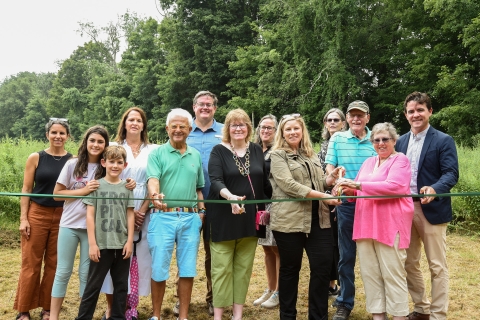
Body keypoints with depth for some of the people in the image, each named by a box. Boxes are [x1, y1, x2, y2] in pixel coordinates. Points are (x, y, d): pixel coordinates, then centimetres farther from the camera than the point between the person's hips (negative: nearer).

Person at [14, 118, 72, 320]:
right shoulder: (35, 158, -1)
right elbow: (26, 189, -1)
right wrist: (23, 218, -6)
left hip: (62, 217, 1)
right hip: (37, 214, -1)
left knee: (54, 263, 9)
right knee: (31, 263, 5)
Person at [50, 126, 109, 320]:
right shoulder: (73, 164, -3)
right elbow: (57, 194, -3)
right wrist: (83, 190, -12)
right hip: (69, 225, 0)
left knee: (86, 273, 9)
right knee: (63, 272, 7)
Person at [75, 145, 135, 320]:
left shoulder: (127, 187, 5)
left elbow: (130, 215, 6)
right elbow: (90, 215, -3)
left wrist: (130, 241, -1)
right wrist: (92, 243, -8)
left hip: (122, 245, 3)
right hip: (102, 245, -2)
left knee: (121, 285, 11)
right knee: (93, 285, 6)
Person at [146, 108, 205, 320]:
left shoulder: (196, 156, 13)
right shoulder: (157, 153, 1)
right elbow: (153, 180, -15)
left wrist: (202, 210, 9)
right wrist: (155, 195, -35)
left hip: (190, 218, 3)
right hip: (163, 217, -3)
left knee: (187, 270, 8)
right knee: (159, 270, 4)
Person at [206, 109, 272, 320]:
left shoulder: (256, 150, 8)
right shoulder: (219, 151, -5)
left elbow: (265, 181, 15)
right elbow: (215, 181, -18)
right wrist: (230, 196, -36)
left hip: (250, 218, 4)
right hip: (224, 217, -4)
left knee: (244, 267, 10)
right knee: (222, 267, 2)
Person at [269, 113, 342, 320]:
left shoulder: (311, 155, 18)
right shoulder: (278, 155, -1)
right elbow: (289, 185, -14)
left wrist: (332, 178, 0)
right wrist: (324, 197, -18)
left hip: (317, 219, 5)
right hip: (289, 220, -5)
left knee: (323, 267, 3)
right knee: (290, 269, 6)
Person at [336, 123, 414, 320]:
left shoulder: (400, 160, -2)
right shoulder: (368, 162, 19)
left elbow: (394, 186, -18)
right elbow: (359, 190, 20)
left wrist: (359, 185, -18)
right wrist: (350, 190, -4)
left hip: (390, 226, -7)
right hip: (366, 225, 7)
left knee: (392, 274, 1)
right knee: (369, 273, 10)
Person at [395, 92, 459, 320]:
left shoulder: (443, 140, -5)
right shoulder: (401, 141, 11)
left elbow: (451, 174, -14)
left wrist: (434, 189, -33)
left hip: (431, 210, -5)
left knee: (437, 267, 4)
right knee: (409, 263, 14)